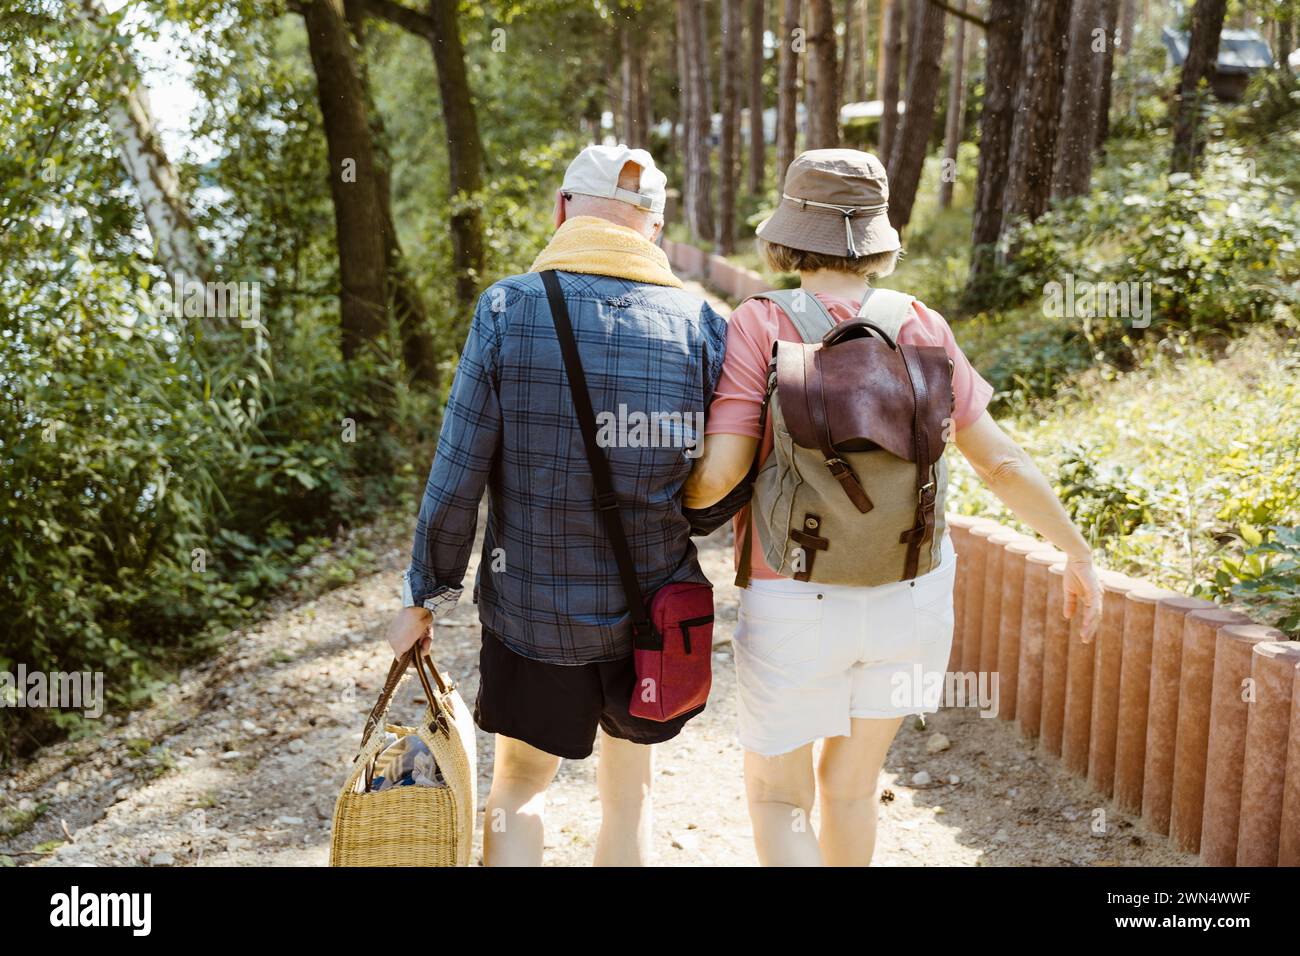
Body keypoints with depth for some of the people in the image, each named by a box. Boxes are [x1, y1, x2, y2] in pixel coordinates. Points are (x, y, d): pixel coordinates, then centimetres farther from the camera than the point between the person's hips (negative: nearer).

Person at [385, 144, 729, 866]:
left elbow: (457, 479, -11)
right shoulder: (701, 325, -8)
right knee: (629, 790, 22)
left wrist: (427, 595, 1)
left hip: (531, 611, -1)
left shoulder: (507, 310, -12)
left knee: (520, 783, 22)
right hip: (652, 616, 1)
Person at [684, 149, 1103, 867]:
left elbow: (720, 471, -21)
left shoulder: (760, 327, -15)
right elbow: (1000, 462, -1)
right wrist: (1078, 554, 12)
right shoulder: (923, 330, -4)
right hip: (910, 598, 4)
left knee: (777, 799, 14)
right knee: (849, 780, 25)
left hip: (796, 610, -4)